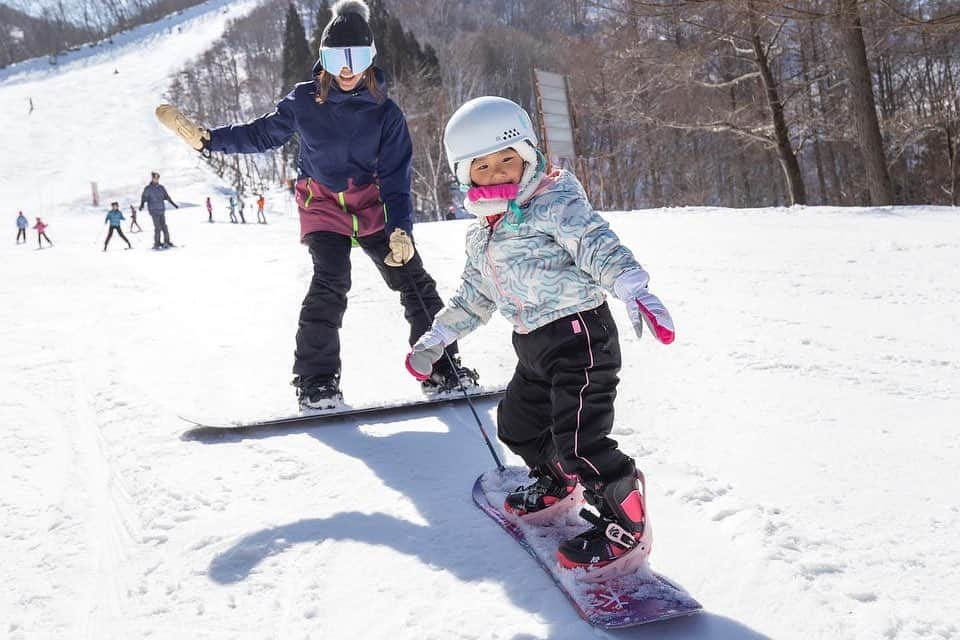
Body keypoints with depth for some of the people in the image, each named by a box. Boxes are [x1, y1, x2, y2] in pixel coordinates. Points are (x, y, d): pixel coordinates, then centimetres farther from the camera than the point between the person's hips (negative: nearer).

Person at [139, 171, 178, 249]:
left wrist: (174, 204, 18)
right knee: (158, 227, -11)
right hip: (154, 210, -4)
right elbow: (144, 198, -5)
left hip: (162, 210, 4)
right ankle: (157, 244, -5)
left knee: (164, 226, 3)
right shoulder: (148, 189, -2)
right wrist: (141, 206, -21)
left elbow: (167, 197, 17)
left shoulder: (161, 188, 10)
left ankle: (167, 242, 10)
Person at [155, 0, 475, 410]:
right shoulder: (304, 101, -6)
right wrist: (206, 138, -4)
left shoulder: (385, 112, -6)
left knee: (414, 280, -3)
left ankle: (442, 370, 9)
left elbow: (395, 176, -9)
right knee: (330, 283, -21)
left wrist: (400, 230, -21)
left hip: (372, 206, 2)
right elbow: (262, 135, 6)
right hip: (322, 205, -1)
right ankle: (316, 380, -12)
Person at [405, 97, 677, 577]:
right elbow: (474, 294, 26)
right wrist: (436, 338, 28)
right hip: (533, 346, 9)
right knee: (518, 424, 19)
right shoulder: (481, 234, 14)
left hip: (579, 333, -9)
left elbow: (598, 245, -25)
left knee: (578, 437, -14)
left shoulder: (555, 202, -10)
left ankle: (625, 524, 2)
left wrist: (634, 289, -41)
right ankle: (557, 485, 44)